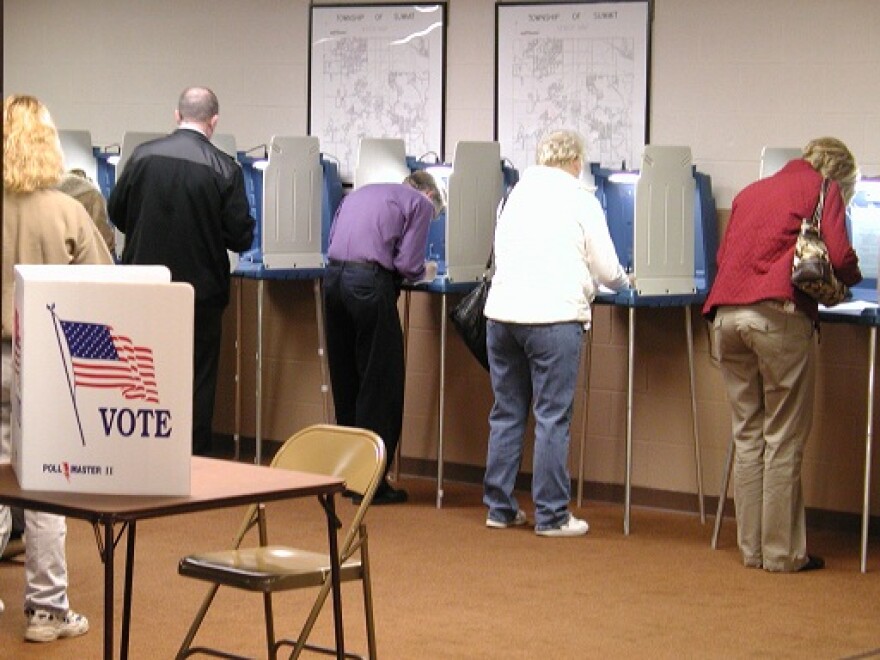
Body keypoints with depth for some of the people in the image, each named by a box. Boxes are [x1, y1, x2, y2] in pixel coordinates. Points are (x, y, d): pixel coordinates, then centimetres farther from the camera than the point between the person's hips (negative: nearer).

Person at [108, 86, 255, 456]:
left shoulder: (143, 156, -5)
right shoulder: (225, 170, -12)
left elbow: (116, 213, 5)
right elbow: (240, 237, -10)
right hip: (200, 289, -2)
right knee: (197, 381, 7)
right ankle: (195, 457, 11)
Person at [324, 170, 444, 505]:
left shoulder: (358, 195, 27)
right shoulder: (421, 203, 7)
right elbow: (407, 264, -4)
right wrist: (424, 272, 19)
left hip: (333, 277, 7)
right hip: (369, 282, -7)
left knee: (345, 380, 16)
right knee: (380, 383, 1)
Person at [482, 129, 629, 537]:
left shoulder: (516, 194, 13)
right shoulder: (581, 200, 0)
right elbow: (607, 270, 3)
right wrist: (622, 281, 25)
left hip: (501, 312, 5)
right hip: (553, 315, -5)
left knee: (507, 413, 13)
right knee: (552, 417, 0)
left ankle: (499, 507, 18)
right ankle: (551, 515, 3)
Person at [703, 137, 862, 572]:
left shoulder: (751, 192, 28)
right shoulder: (824, 190, 9)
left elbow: (722, 255, 23)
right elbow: (838, 257, -3)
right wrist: (849, 279, 17)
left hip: (725, 316, 6)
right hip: (778, 314, -6)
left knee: (747, 436, 10)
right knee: (784, 440, 0)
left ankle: (751, 548, 12)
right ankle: (782, 552, 2)